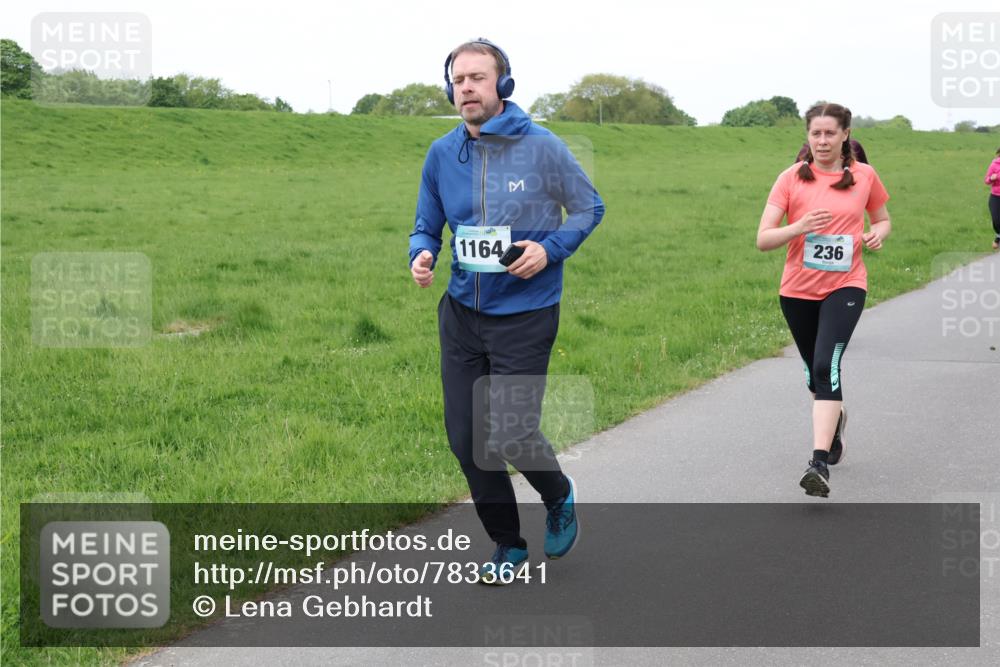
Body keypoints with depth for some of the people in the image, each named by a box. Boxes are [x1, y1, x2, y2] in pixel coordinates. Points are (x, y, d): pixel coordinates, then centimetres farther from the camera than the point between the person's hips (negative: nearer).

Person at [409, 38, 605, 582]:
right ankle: (508, 545, 25)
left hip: (525, 314, -4)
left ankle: (559, 496, 27)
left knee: (510, 436, -9)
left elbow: (589, 208, 2)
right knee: (466, 438, 5)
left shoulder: (541, 147, -9)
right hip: (461, 313, 5)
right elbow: (427, 225, 12)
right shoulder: (442, 154, 2)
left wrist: (550, 249, -14)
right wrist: (422, 255, -10)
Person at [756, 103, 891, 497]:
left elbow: (882, 219, 19)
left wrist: (877, 234, -5)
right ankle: (835, 416, 51)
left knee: (826, 365, -22)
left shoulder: (864, 176, 2)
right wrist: (800, 226, -24)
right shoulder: (792, 178, -3)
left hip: (845, 286, -2)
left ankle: (820, 463, -26)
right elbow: (763, 239, -6)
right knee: (815, 371, 17)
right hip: (797, 290, 2)